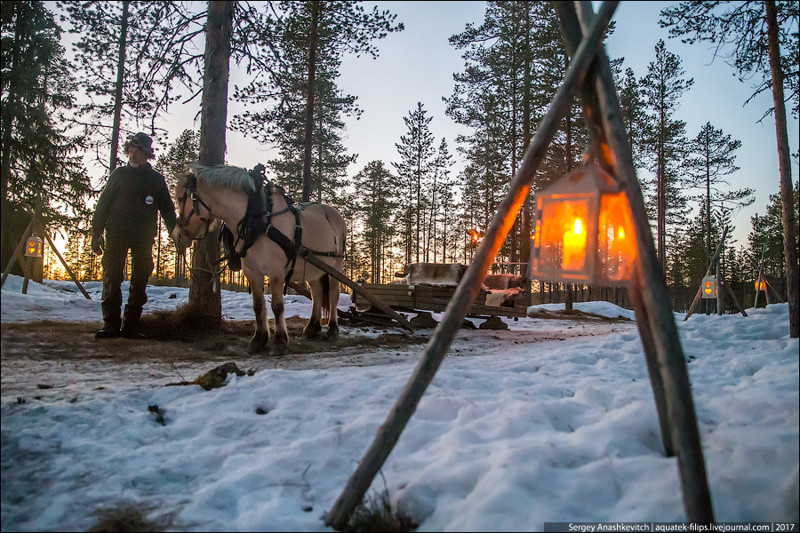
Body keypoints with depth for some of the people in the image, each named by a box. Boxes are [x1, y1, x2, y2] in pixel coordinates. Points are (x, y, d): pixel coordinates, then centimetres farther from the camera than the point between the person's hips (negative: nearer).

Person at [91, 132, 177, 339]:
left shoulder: (157, 180, 12)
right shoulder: (119, 174, 11)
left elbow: (167, 210, 13)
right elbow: (103, 204, 9)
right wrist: (96, 234, 0)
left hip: (144, 237, 0)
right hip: (117, 234, 0)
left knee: (139, 281, 0)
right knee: (112, 277, -6)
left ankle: (130, 325, 6)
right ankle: (110, 323, -3)